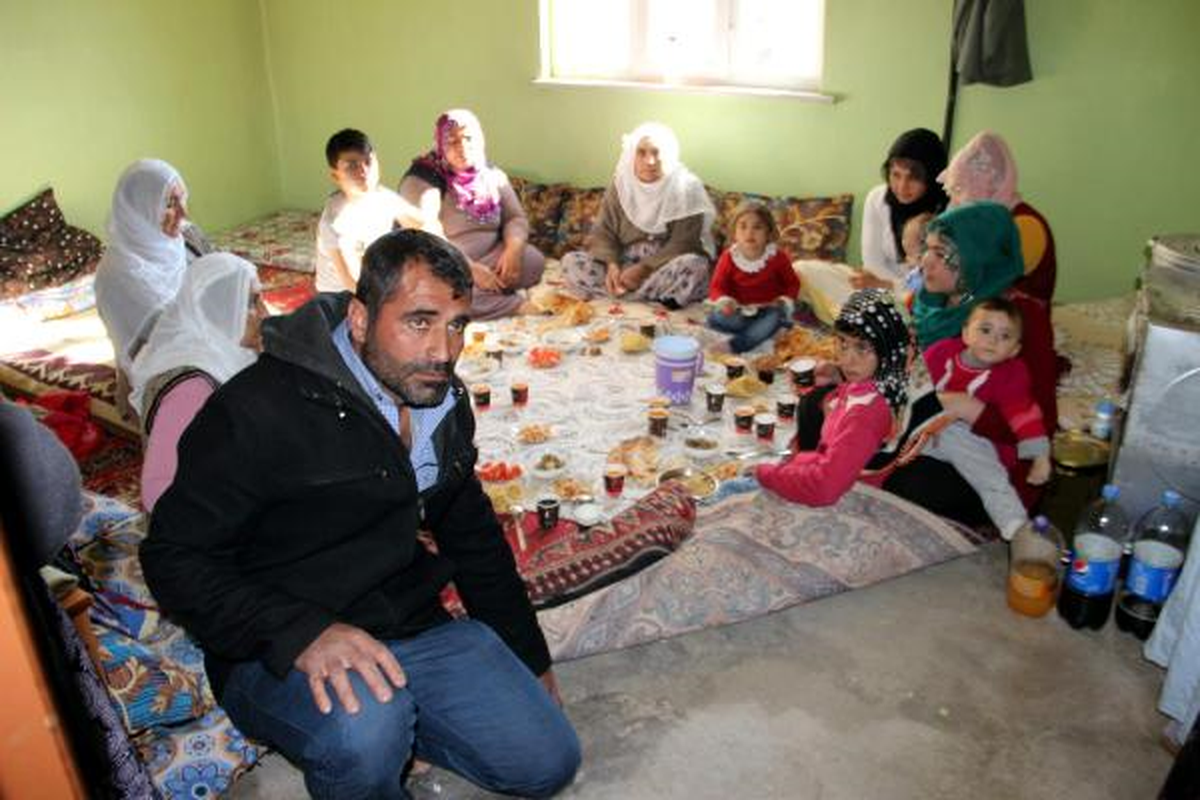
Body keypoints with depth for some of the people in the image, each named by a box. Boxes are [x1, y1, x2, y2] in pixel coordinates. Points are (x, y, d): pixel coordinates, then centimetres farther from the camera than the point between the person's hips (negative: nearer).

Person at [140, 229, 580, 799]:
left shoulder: (443, 400, 4)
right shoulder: (261, 408, -18)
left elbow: (473, 535, 15)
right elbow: (174, 557, -15)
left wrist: (531, 659, 17)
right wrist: (299, 633, -30)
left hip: (416, 626, 6)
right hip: (274, 654, -5)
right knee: (364, 734, -36)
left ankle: (390, 717, 15)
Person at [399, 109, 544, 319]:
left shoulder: (492, 175, 7)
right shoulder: (422, 180, -11)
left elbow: (516, 217, 6)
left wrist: (513, 248, -18)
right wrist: (471, 270, -28)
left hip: (491, 258, 4)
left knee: (533, 259, -19)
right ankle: (518, 305, -25)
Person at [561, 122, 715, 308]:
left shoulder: (686, 187, -8)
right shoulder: (620, 185, 2)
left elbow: (683, 243, -15)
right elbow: (603, 233, 0)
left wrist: (644, 269, -26)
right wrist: (612, 264, -21)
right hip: (627, 265, 3)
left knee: (693, 265, -37)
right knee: (571, 261, -18)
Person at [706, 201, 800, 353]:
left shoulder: (778, 257, -8)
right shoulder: (728, 258, -9)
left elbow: (792, 283, 5)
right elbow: (717, 288, -6)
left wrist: (785, 301, -16)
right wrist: (724, 302, -29)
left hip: (768, 309, -1)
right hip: (740, 311, 1)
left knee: (775, 317, -36)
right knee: (714, 319, -27)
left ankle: (738, 344, -42)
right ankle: (764, 330, -24)